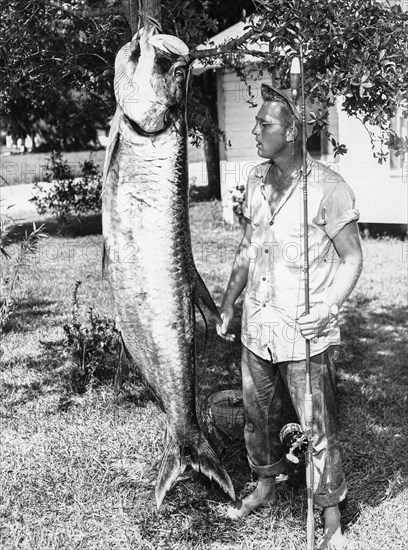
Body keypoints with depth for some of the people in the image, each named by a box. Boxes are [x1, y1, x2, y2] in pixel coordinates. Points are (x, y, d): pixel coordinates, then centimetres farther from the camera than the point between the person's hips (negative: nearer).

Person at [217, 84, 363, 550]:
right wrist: (228, 302, 15)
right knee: (258, 415, 21)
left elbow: (352, 258, -8)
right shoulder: (256, 179, 4)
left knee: (318, 429, 4)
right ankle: (265, 485, 44)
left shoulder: (328, 188, -15)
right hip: (256, 326, 6)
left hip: (305, 336, -6)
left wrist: (327, 309, -20)